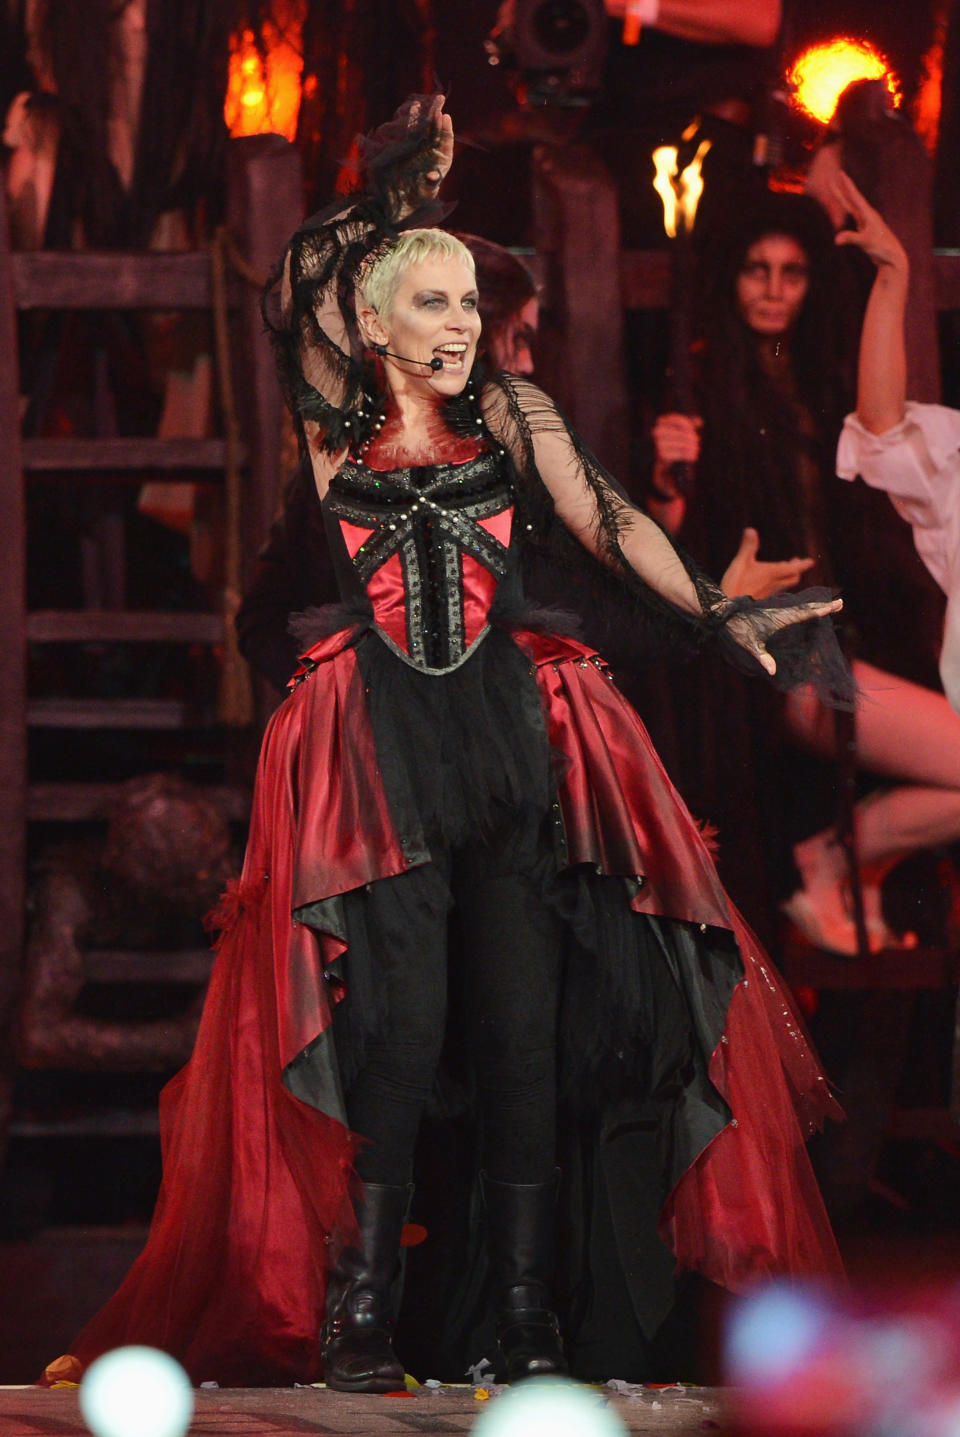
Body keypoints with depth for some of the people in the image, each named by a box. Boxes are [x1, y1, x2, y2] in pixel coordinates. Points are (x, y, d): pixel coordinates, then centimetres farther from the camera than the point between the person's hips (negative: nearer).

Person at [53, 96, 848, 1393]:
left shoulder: (512, 416, 7)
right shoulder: (338, 433, 7)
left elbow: (604, 523, -1)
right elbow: (302, 284, 5)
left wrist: (723, 615, -10)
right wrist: (388, 201, 8)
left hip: (515, 745, 1)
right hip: (380, 752, -1)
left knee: (523, 1025, -3)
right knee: (399, 1020, -11)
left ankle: (526, 1316, -1)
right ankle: (359, 1319, -8)